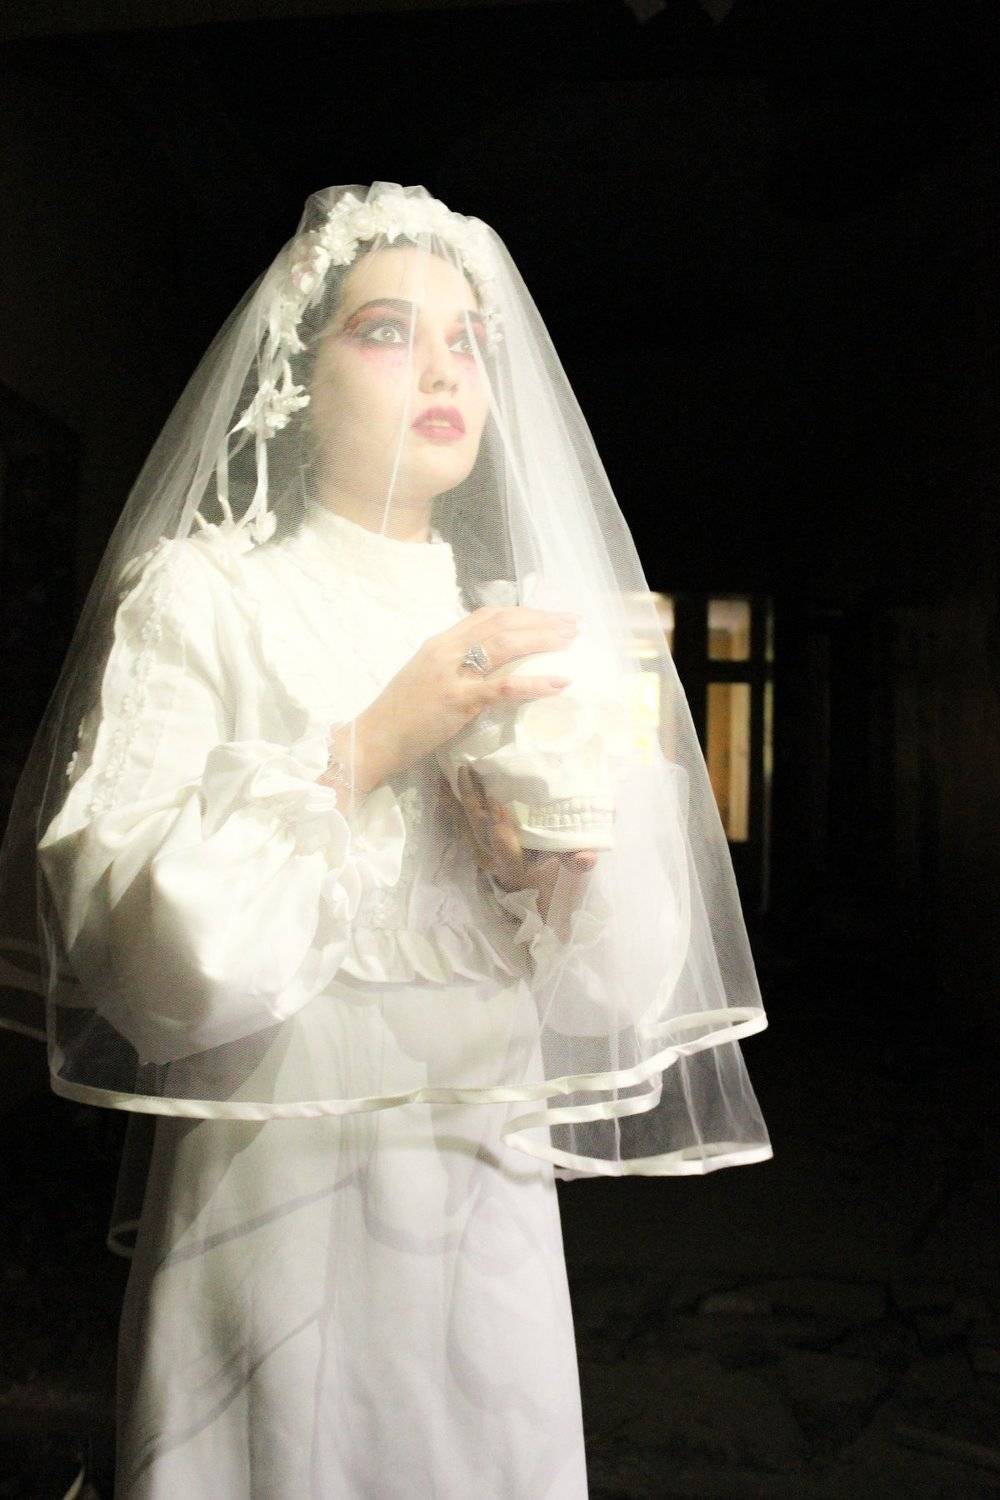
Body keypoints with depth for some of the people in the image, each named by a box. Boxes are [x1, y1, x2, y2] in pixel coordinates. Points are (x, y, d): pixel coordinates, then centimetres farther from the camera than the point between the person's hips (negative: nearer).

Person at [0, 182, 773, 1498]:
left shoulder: (525, 638, 7)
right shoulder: (205, 592, -6)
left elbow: (622, 982, 6)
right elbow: (124, 933, -17)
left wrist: (557, 869, -15)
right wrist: (369, 746, -22)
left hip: (491, 1206, 5)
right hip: (275, 1201, -4)